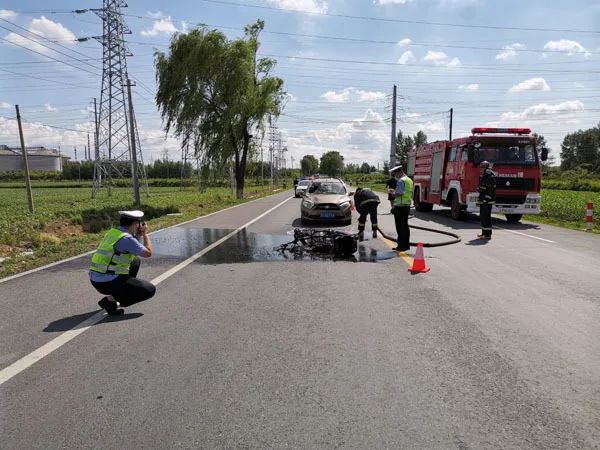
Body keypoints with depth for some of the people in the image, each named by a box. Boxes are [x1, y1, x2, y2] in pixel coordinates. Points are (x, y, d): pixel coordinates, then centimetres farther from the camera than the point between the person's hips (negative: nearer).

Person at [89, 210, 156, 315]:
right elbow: (148, 253, -9)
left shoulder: (112, 232, 10)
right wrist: (145, 234, 3)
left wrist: (139, 235, 15)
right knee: (150, 290, -3)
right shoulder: (127, 238, -17)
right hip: (108, 282, -9)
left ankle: (116, 295, 23)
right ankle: (111, 300, -6)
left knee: (135, 261, 27)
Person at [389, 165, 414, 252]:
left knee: (400, 227, -3)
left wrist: (391, 193, -4)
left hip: (400, 206, -9)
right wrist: (394, 191, 17)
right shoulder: (409, 180, 15)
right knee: (405, 226, 15)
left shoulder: (401, 181, -15)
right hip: (407, 205, 10)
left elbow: (398, 194, -22)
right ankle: (406, 244, 21)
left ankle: (401, 246, 0)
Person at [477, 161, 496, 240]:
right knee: (482, 216, 14)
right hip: (483, 200, 10)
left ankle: (488, 234, -5)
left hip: (487, 201, -10)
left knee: (486, 217, -8)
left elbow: (491, 189, -20)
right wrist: (480, 198, 22)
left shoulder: (490, 176, -14)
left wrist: (486, 199, -25)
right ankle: (484, 233, 22)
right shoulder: (483, 176, 17)